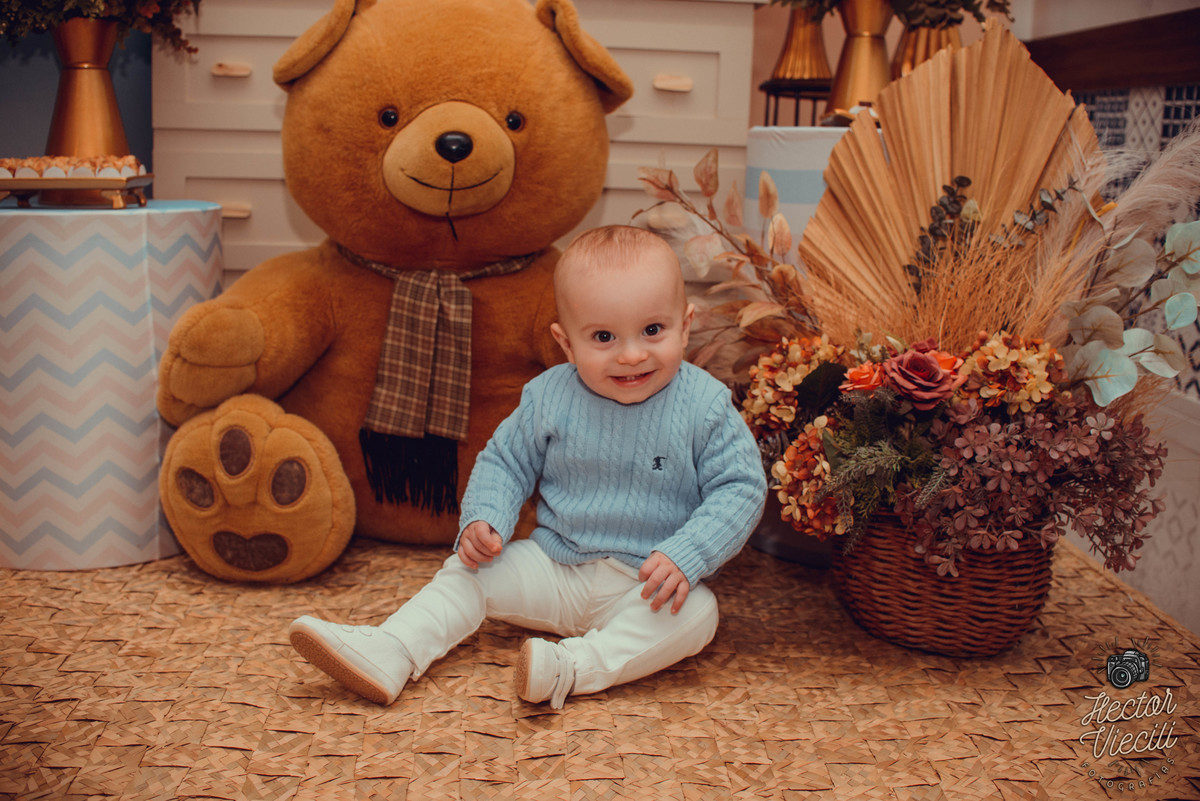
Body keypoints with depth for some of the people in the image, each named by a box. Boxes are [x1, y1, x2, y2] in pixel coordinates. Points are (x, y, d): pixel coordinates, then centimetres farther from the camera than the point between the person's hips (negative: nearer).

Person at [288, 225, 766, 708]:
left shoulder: (705, 406, -13)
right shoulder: (549, 398, -7)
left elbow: (741, 487, -12)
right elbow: (504, 461, 6)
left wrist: (685, 558, -25)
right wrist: (483, 520, -14)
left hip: (645, 584, -2)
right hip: (553, 566, 3)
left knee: (696, 613, -31)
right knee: (467, 570, -8)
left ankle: (575, 667, -35)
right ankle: (390, 653, -14)